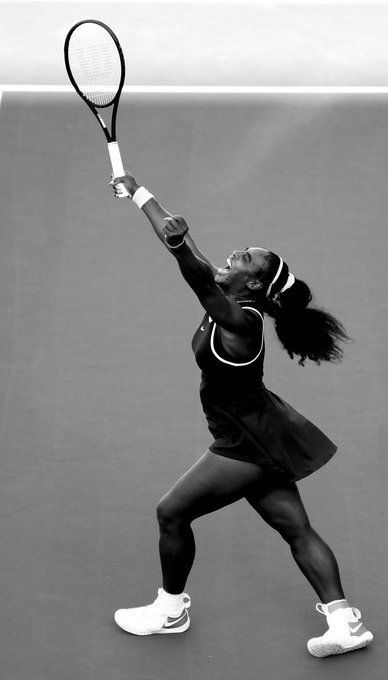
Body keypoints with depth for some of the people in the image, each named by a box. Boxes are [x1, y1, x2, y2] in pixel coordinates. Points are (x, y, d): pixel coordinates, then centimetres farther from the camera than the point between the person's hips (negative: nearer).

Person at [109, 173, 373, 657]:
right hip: (257, 441, 9)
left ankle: (171, 611, 20)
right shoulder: (225, 304, 1)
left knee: (172, 512, 3)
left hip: (248, 448, -9)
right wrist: (138, 194, 3)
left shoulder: (239, 322, -25)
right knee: (297, 530, 10)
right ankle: (345, 623, 12)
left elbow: (197, 273, -42)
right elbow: (196, 266, 6)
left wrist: (182, 248, -55)